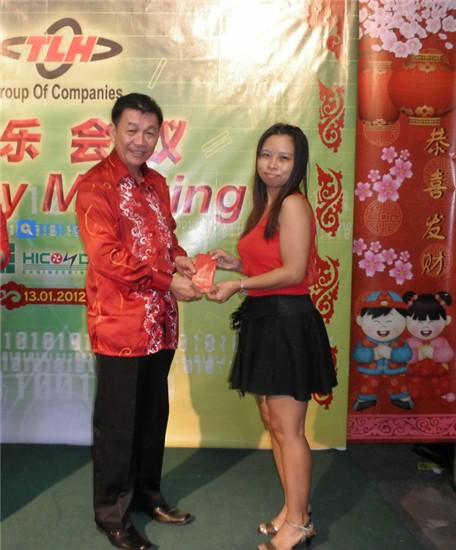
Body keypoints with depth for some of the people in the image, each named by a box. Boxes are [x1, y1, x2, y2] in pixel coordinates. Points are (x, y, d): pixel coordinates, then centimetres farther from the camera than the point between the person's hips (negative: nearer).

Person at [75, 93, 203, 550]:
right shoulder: (95, 185, -11)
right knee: (117, 423, 6)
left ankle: (146, 493, 37)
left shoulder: (156, 183, 13)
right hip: (119, 324, -7)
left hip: (160, 323, 7)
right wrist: (168, 281, -19)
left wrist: (178, 258, -1)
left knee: (154, 414, 18)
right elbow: (106, 256, -19)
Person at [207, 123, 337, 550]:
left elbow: (293, 272, -19)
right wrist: (237, 265, 6)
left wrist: (237, 285, -13)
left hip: (288, 321, -10)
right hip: (266, 320, 10)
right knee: (273, 424, 15)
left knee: (288, 430, 1)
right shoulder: (267, 206, 15)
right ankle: (292, 509, 30)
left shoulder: (293, 204, -13)